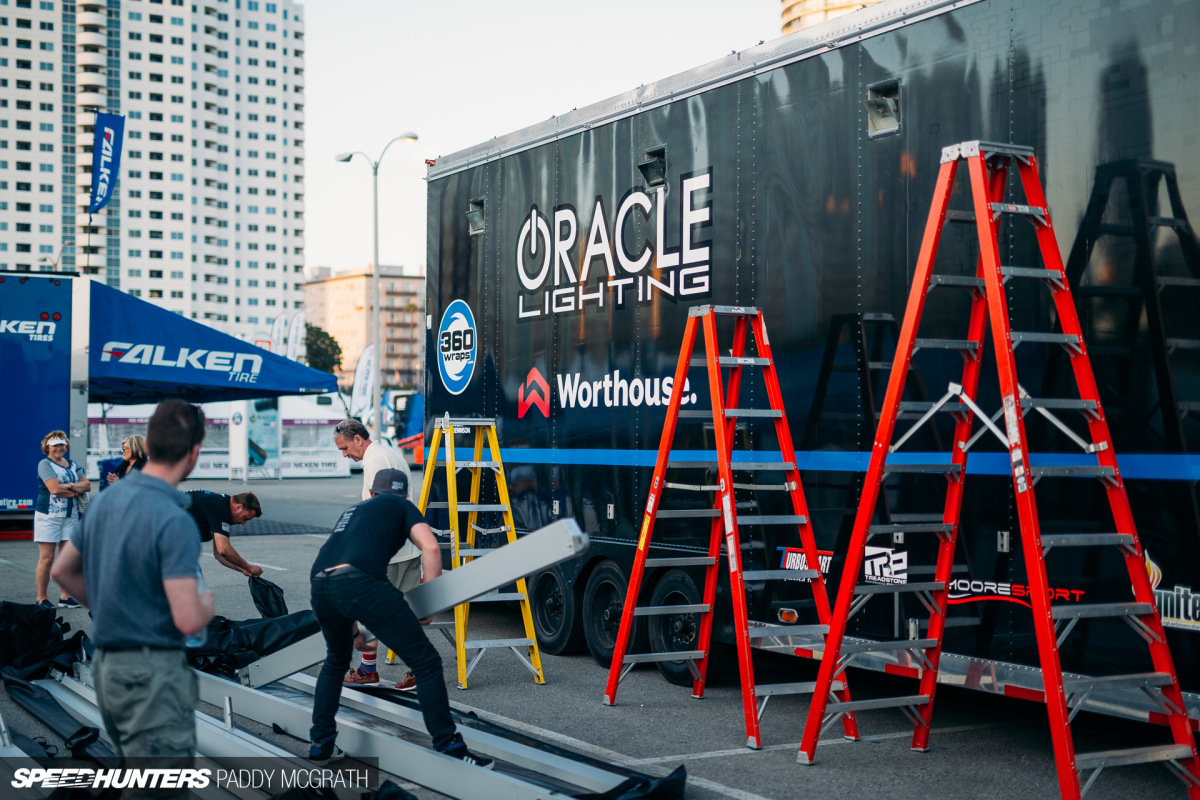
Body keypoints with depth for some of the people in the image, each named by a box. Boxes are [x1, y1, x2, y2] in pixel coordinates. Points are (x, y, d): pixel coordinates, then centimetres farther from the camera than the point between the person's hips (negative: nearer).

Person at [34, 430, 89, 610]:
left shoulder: (73, 465, 15)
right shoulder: (45, 464, -3)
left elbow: (87, 485, 5)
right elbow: (54, 488, -16)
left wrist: (70, 485, -12)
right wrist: (75, 491, -5)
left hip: (70, 516, 5)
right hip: (48, 515, -5)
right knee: (47, 558, -5)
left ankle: (65, 596, 11)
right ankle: (42, 598, 2)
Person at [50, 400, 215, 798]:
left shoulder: (106, 499, 6)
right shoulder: (174, 521, -21)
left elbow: (62, 570, 18)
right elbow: (188, 619, -24)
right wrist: (208, 604, -3)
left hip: (107, 663, 9)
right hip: (153, 672, -9)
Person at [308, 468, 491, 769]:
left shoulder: (353, 509, 39)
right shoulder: (402, 506, 23)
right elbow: (430, 547, 5)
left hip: (319, 585, 6)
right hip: (359, 582, -6)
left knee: (336, 662, 34)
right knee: (426, 662, 1)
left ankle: (321, 744, 33)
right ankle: (451, 752, -2)